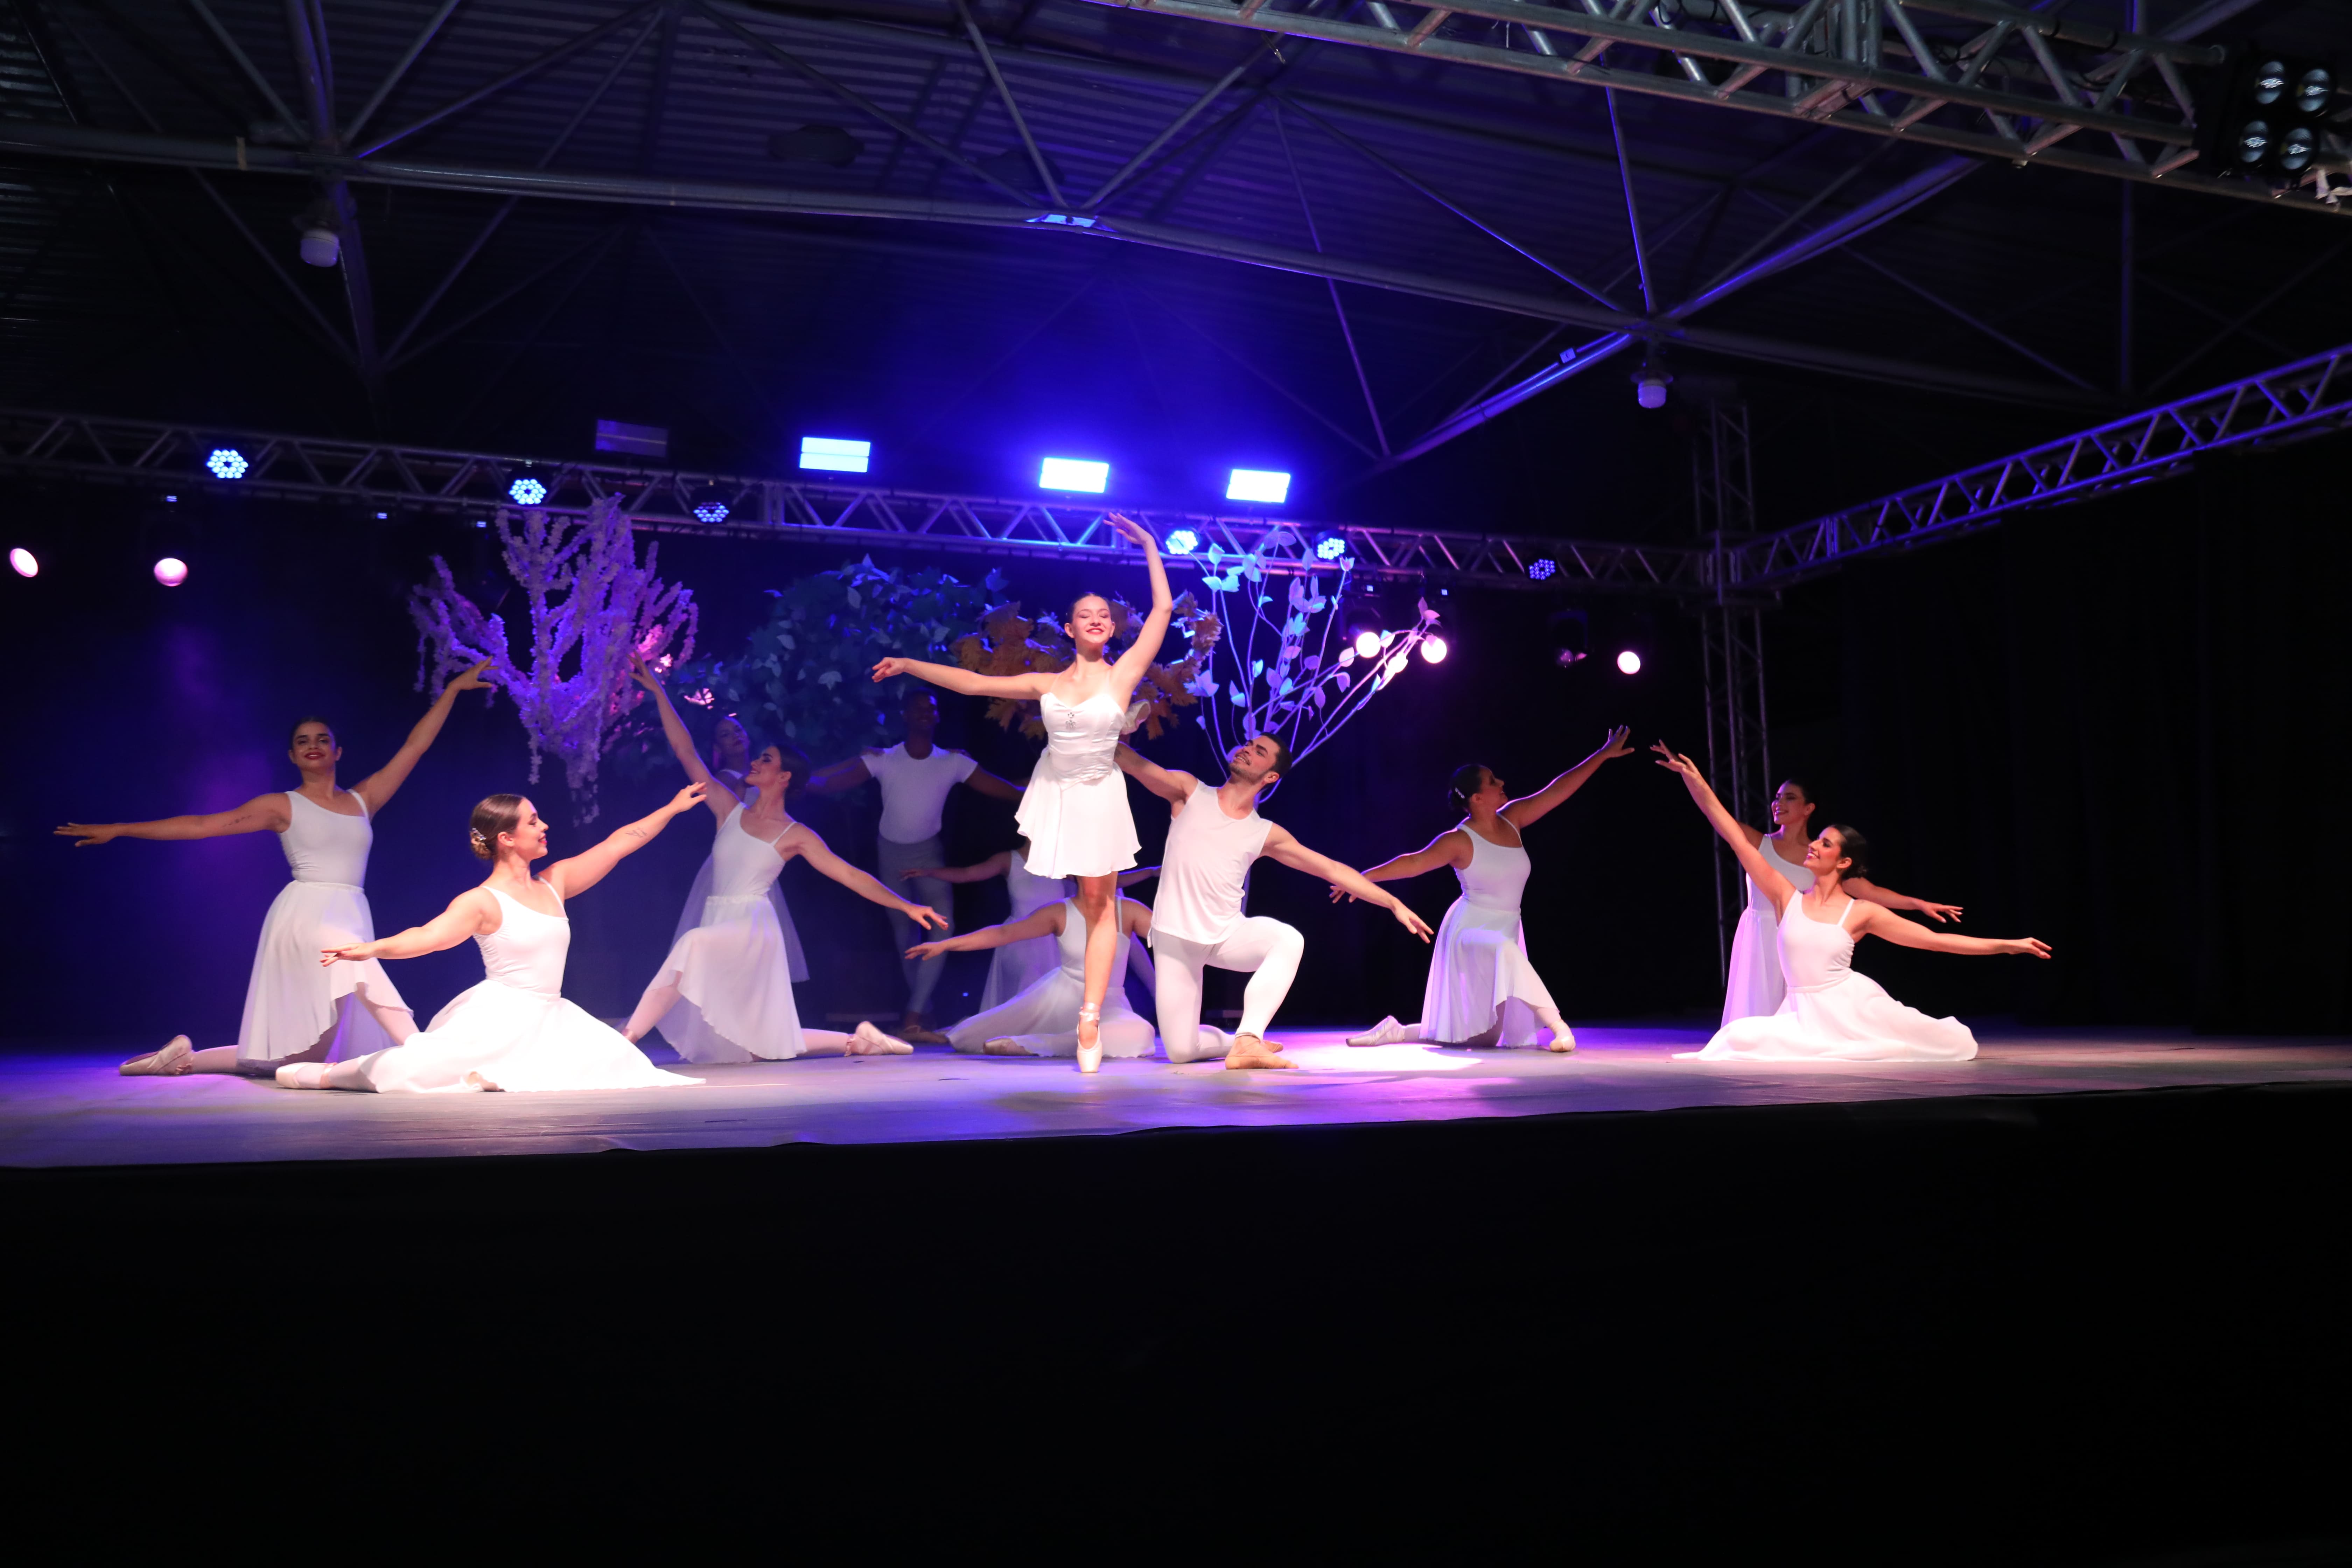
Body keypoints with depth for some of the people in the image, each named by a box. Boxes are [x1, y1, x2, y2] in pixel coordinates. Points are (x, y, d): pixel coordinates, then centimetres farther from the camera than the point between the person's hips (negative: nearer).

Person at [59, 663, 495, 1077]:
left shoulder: (364, 799, 14)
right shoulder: (282, 806, 7)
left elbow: (415, 746, 15)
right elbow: (201, 825, 7)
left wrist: (453, 689, 14)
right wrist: (118, 830, 3)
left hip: (352, 919, 4)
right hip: (306, 915, -4)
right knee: (355, 962, -39)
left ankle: (186, 1057, 25)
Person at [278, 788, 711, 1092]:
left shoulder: (555, 882, 9)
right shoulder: (482, 902, -7)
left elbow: (617, 845, 12)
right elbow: (429, 935, -21)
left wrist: (672, 808, 15)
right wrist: (370, 949, -39)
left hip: (550, 1019, 6)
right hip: (499, 1019, -6)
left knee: (615, 1067, -14)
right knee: (412, 1070, -23)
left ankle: (493, 1076, 1)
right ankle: (325, 1075, 9)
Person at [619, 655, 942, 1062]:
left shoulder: (796, 836, 1)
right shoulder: (730, 810, 10)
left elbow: (852, 876, -2)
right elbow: (685, 751, 8)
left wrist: (906, 907, -10)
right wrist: (658, 691, 6)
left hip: (751, 931, -5)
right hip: (717, 926, 5)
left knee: (695, 944, -37)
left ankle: (630, 1036, -24)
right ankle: (857, 1040, 22)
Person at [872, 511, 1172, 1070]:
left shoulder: (1123, 674, -3)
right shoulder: (1046, 684, 3)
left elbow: (1163, 609, -4)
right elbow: (972, 683, 7)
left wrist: (1149, 546, 0)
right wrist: (909, 664, 8)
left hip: (1100, 798, -2)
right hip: (1052, 793, 2)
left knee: (1098, 902, 0)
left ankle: (1091, 1016, 0)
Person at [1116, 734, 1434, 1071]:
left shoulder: (1267, 834, 2)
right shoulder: (1189, 792, -1)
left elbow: (1333, 869, 3)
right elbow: (1132, 762, -12)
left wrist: (1394, 904, -1)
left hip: (1226, 935, 2)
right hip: (1174, 936, -2)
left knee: (1288, 939, -31)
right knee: (1180, 1052, -10)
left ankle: (1247, 1041, -31)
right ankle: (1235, 1041, 24)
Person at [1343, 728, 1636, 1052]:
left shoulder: (1512, 820, 1)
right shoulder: (1460, 841, -14)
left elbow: (1559, 790, 1)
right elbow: (1414, 863, -16)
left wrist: (1603, 755, 1)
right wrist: (1362, 879, -23)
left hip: (1506, 931, 6)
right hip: (1471, 932, -6)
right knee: (1505, 954, -43)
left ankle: (1396, 1032, 19)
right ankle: (1556, 1025, -34)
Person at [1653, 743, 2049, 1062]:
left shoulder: (1863, 912, 0)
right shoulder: (1787, 897, 2)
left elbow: (1936, 940, 2)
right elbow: (1735, 837, -2)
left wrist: (2010, 945, -3)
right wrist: (1693, 778, -6)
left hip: (1852, 1007, 0)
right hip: (1804, 1014, 1)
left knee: (1956, 1042, -9)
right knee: (1740, 1038, -24)